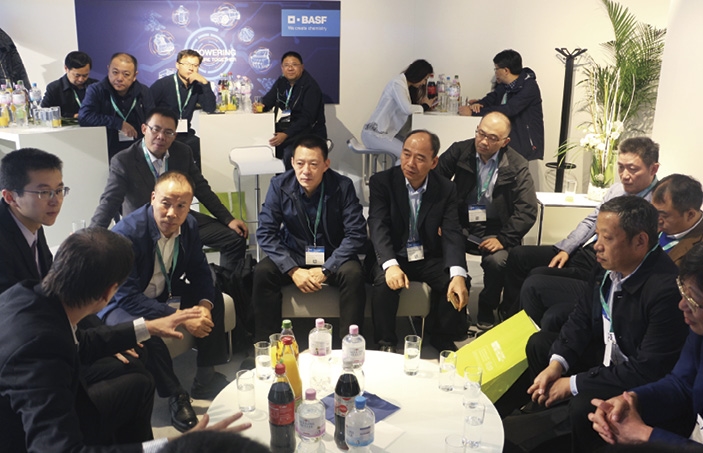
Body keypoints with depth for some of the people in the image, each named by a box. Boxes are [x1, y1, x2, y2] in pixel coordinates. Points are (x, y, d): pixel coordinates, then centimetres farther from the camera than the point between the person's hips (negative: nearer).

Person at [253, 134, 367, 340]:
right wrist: (293, 270, -23)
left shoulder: (343, 186, -15)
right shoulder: (279, 185, -11)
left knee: (353, 274, -31)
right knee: (262, 272, -24)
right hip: (293, 254, 2)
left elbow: (356, 234, -15)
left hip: (333, 256, -1)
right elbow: (266, 232, -11)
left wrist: (325, 270, -24)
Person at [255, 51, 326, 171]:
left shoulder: (310, 86, -14)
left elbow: (307, 118, -22)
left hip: (310, 133, -7)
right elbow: (267, 101, 10)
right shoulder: (281, 82, 10)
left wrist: (286, 134, -32)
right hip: (286, 130, 7)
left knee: (289, 154, -33)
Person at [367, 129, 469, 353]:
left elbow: (451, 233, -12)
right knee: (385, 284, -32)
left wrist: (458, 275, -31)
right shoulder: (381, 182, -10)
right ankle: (386, 343, -8)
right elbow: (378, 227, -20)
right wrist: (390, 265, -39)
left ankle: (444, 339, 5)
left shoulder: (446, 189, -4)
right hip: (393, 257, -2)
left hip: (429, 258, 2)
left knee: (456, 284, -23)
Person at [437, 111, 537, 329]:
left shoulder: (516, 166, -5)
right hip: (460, 225, 1)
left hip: (494, 229, -1)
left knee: (497, 261, -30)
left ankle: (486, 309, 1)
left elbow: (527, 210, -8)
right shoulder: (459, 151, -1)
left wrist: (503, 239, -21)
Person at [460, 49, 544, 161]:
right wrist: (477, 103, -14)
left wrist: (473, 112, -25)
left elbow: (508, 110, -25)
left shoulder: (529, 87, -15)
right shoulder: (504, 85, 9)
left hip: (526, 144, -7)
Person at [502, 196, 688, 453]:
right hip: (607, 354, 8)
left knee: (584, 406, -31)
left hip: (641, 384, -8)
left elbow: (647, 371, -30)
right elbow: (582, 316, 3)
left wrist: (574, 384, -23)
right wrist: (557, 364, -12)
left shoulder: (667, 289, -32)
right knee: (539, 343, 7)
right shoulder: (609, 262, -10)